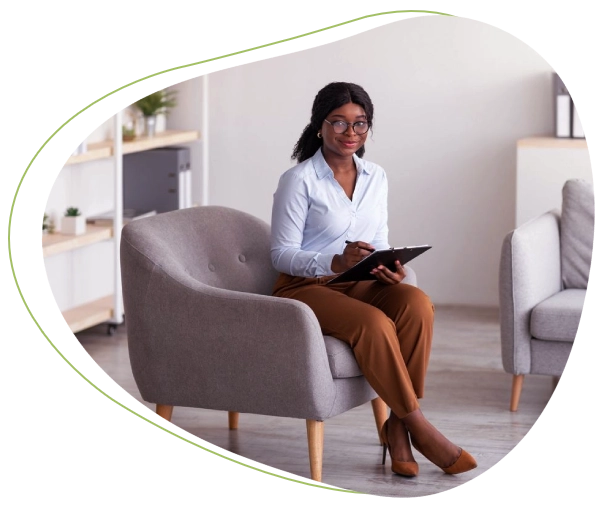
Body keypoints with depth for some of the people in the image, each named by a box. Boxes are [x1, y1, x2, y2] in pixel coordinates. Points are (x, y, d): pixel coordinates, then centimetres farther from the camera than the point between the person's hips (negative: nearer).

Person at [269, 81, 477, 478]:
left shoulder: (376, 177, 9)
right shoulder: (298, 180, -9)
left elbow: (380, 243, 15)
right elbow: (282, 254, -10)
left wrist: (390, 268, -10)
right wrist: (336, 262, -26)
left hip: (360, 285, 5)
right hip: (305, 287, -5)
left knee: (417, 303, -27)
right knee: (374, 323, -35)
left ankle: (398, 424, -20)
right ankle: (418, 426, -19)